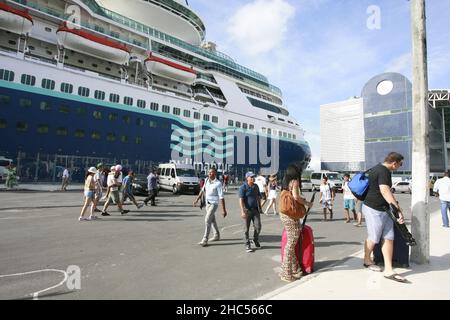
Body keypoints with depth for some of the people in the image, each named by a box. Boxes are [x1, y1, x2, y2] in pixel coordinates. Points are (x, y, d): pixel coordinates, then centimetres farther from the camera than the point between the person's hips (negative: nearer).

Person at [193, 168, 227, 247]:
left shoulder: (218, 183, -17)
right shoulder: (206, 180, 2)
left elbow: (221, 197, -18)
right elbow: (202, 190, 15)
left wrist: (224, 210, -18)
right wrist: (196, 200, 14)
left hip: (213, 204, -7)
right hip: (207, 203, 7)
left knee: (207, 220, -15)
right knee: (212, 220, 19)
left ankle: (205, 240, -10)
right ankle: (217, 236, 36)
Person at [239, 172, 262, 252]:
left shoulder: (256, 186, 8)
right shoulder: (243, 187, -11)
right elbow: (241, 200, -15)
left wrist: (260, 208, 16)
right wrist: (242, 211, -21)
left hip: (255, 210, 5)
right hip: (247, 210, -5)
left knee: (258, 226, 3)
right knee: (246, 229, 4)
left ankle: (256, 240, 29)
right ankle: (247, 245, 17)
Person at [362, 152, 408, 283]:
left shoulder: (378, 168, 14)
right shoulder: (384, 171, -18)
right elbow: (385, 191, -31)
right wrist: (398, 209, -33)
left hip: (384, 209, 10)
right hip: (374, 210, -10)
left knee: (389, 238, 4)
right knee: (373, 238, 6)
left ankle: (388, 270, 6)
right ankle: (367, 260, 29)